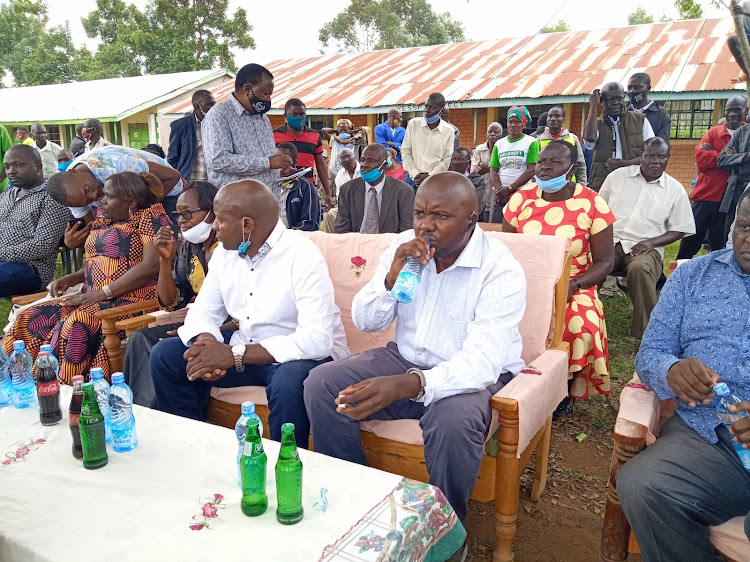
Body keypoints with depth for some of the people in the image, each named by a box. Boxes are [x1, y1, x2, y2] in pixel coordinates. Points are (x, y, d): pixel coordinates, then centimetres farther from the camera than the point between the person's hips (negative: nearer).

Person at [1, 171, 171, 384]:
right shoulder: (103, 223, 20)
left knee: (77, 326, -32)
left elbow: (151, 265, -17)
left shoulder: (151, 217, -5)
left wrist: (102, 293, -17)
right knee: (31, 319, -8)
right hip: (93, 297, 8)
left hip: (132, 299, -8)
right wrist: (70, 279, 8)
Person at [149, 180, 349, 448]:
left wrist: (234, 355, -30)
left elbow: (316, 339, -29)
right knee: (165, 355, -5)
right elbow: (203, 312, 8)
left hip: (301, 355, -6)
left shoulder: (302, 256, -21)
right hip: (245, 348, 7)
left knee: (289, 380, -38)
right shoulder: (225, 253, 3)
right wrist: (206, 344, -18)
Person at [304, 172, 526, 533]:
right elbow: (365, 322, 1)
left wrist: (406, 385, -45)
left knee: (453, 420, -37)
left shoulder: (501, 271, -19)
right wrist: (391, 279, -21)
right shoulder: (404, 247, -2)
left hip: (475, 374, -4)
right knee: (321, 384, -13)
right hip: (406, 359, 5)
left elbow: (481, 361, -30)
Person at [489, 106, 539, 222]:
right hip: (500, 196, 3)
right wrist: (500, 190, -9)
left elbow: (531, 171, -6)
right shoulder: (499, 144, 14)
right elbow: (493, 170, 8)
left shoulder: (532, 143, 2)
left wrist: (509, 189, -11)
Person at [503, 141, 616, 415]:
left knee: (581, 327, -31)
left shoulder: (592, 204, -3)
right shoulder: (520, 199, 4)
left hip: (572, 287, -2)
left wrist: (573, 286, -17)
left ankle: (566, 390, 1)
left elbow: (604, 261, -1)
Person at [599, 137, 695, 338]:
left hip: (646, 248, -1)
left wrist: (651, 242, -8)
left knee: (640, 268, -37)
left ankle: (645, 333, -25)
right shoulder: (618, 176, 12)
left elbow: (679, 230, 9)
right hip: (610, 241, 1)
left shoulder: (675, 190, 8)